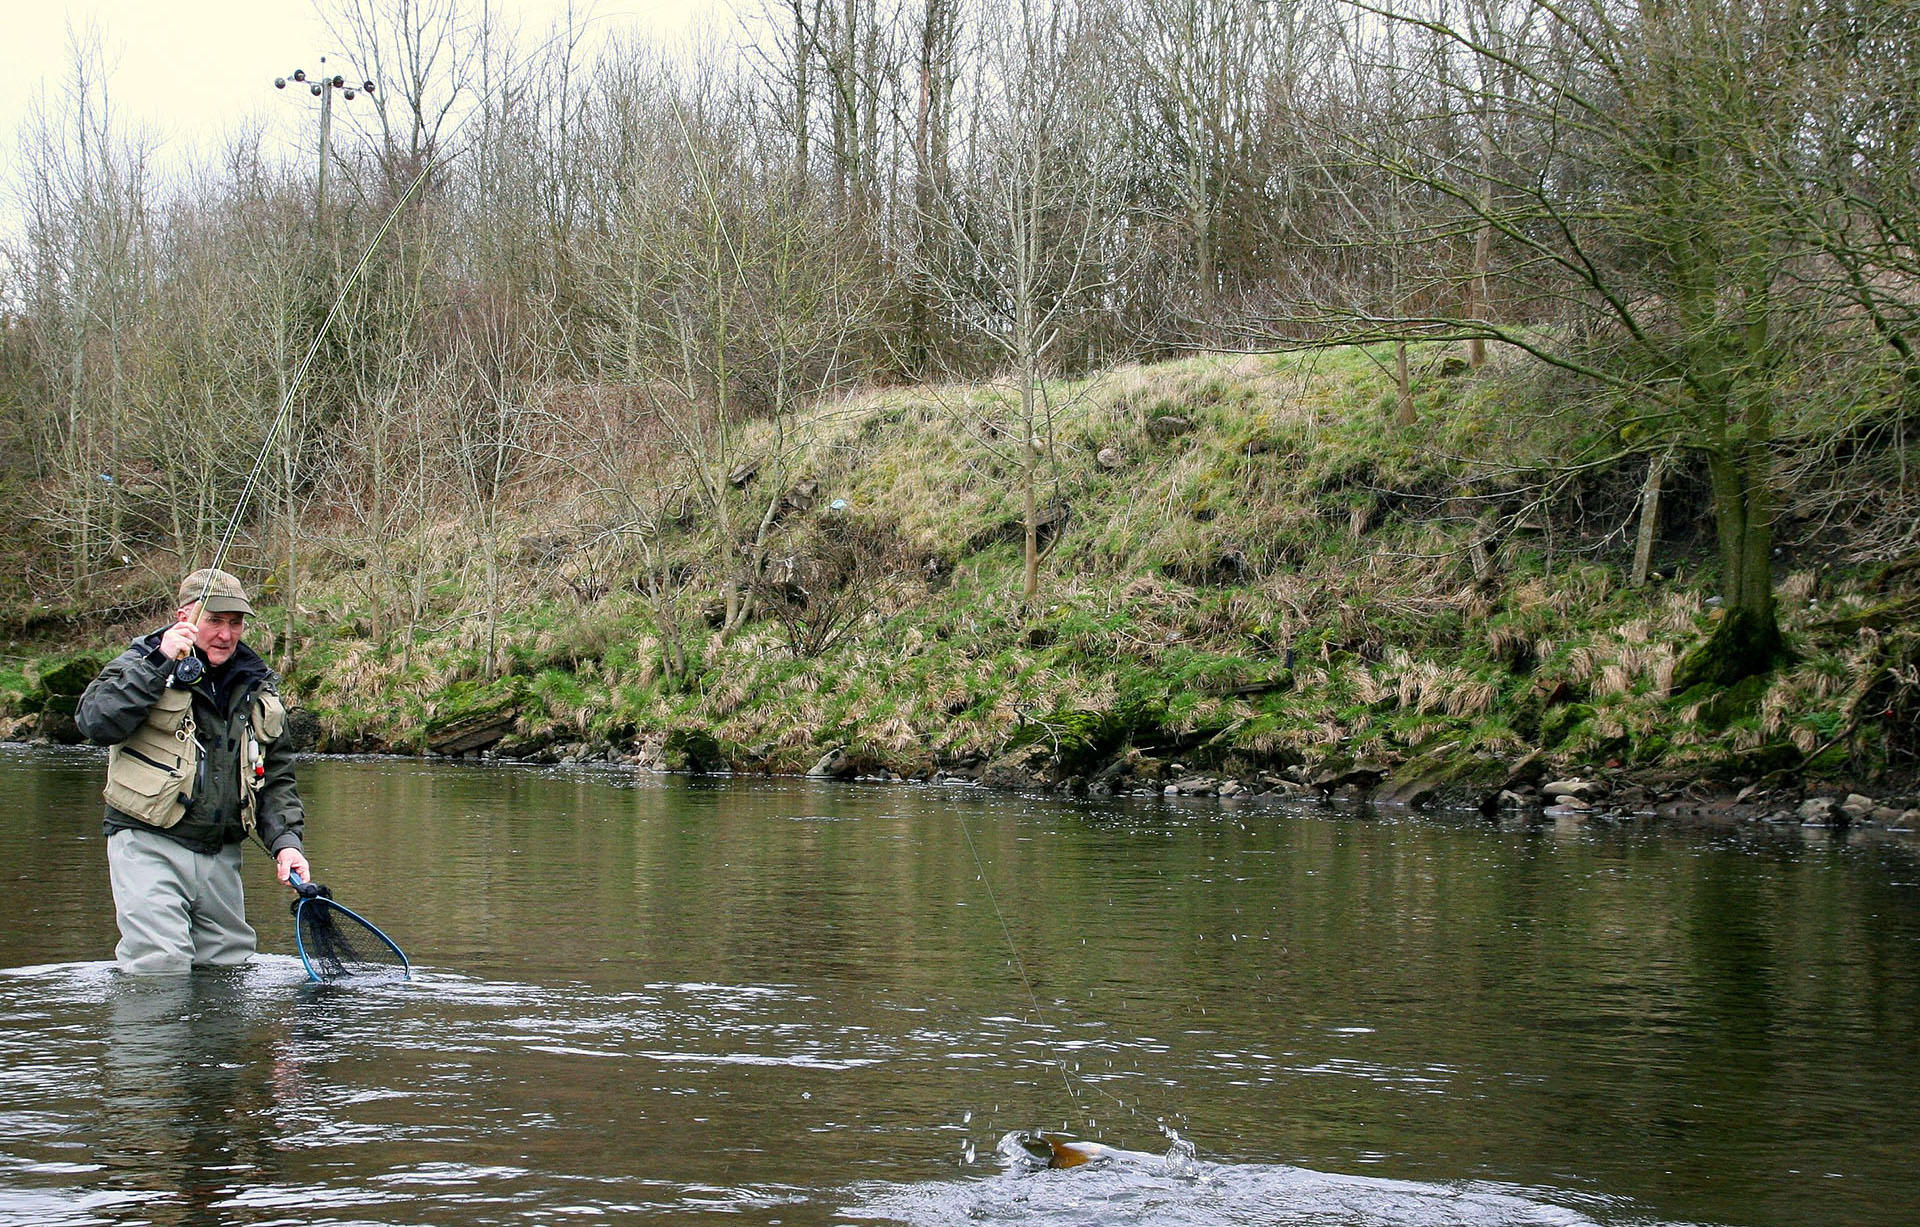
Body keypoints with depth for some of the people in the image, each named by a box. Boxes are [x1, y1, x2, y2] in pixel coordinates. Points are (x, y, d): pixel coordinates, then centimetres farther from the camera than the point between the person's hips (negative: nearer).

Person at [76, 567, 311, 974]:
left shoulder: (258, 688, 15)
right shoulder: (143, 665, 1)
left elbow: (277, 778, 18)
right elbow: (95, 723, -18)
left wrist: (286, 840, 1)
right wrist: (159, 662, -20)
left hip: (221, 856, 6)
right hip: (150, 848, -5)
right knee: (159, 970, -16)